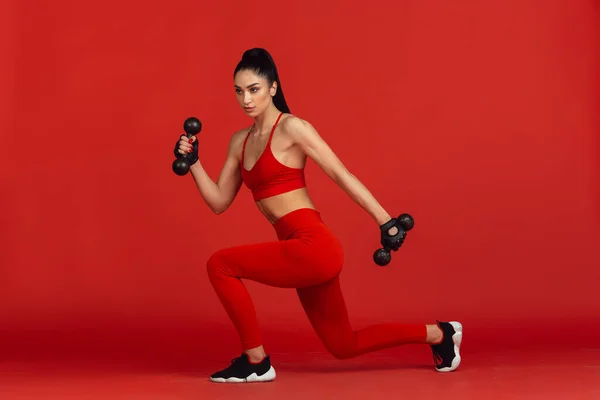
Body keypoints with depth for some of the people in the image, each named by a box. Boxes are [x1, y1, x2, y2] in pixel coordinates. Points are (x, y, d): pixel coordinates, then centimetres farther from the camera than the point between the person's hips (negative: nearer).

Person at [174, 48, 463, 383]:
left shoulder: (292, 128, -8)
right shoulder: (240, 141, 14)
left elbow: (343, 176, -10)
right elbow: (219, 202, 15)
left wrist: (386, 221, -13)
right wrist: (193, 162, 3)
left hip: (314, 247, -9)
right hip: (304, 253, 9)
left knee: (220, 265, -12)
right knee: (345, 346, 16)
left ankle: (257, 361, 0)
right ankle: (439, 334, 32)